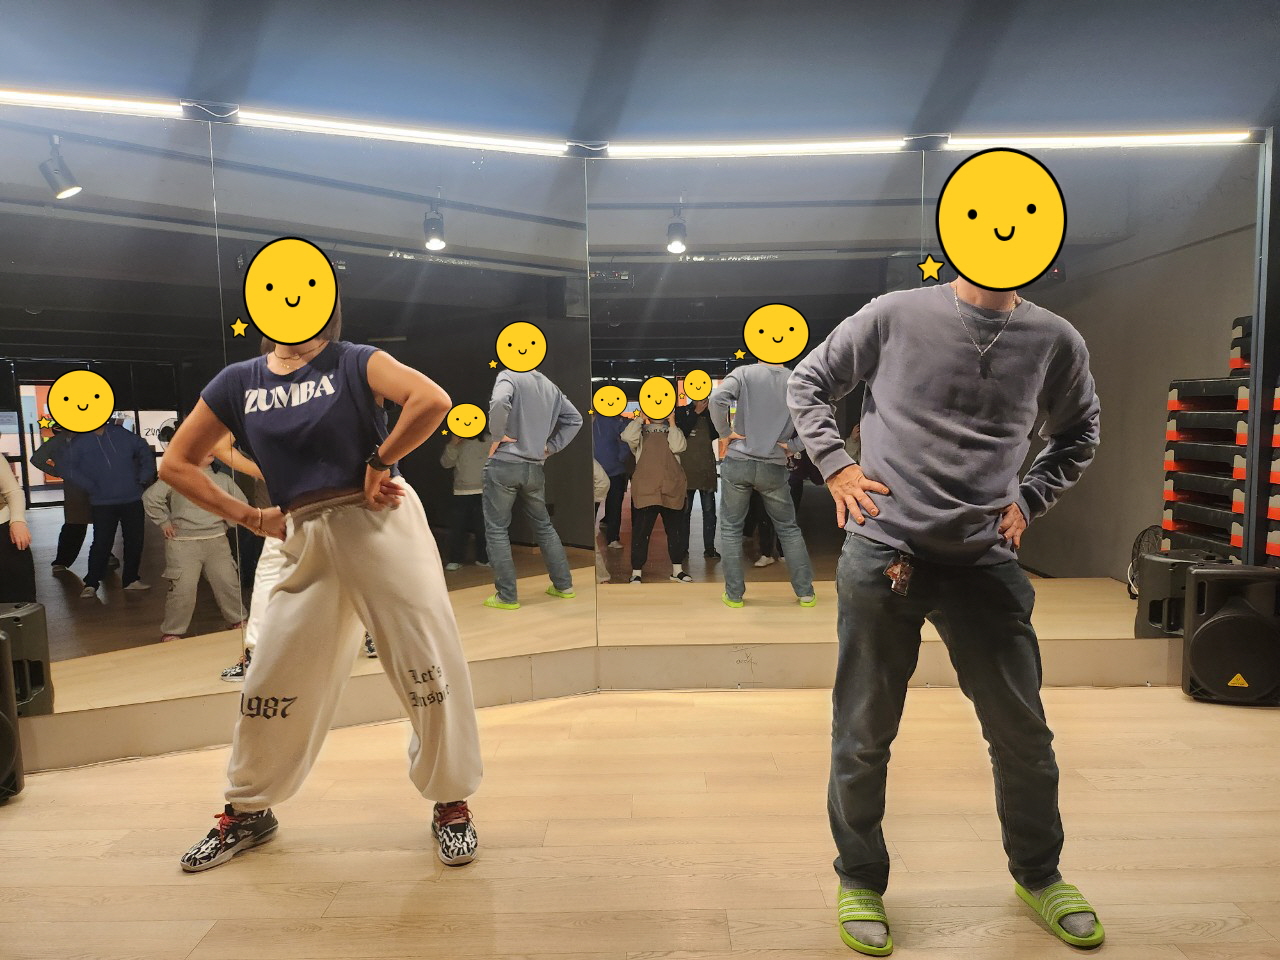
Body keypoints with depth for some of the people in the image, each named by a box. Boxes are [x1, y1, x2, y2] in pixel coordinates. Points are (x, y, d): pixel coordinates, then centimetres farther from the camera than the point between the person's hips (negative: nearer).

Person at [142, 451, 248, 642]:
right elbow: (150, 497, -9)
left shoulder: (222, 479, 9)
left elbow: (241, 502, 20)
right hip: (183, 542, -4)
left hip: (217, 540, 4)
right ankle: (171, 632, 8)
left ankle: (238, 621, 24)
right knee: (183, 588, -7)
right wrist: (164, 522, -5)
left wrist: (225, 523, 13)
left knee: (228, 582, 6)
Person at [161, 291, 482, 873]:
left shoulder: (355, 362, -1)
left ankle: (451, 805, 16)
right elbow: (176, 464, 15)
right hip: (307, 540, 4)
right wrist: (248, 517, 7)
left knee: (429, 666, -3)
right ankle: (248, 812, 33)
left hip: (382, 523, -4)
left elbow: (433, 401, -19)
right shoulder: (238, 382, 10)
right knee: (272, 680, 11)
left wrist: (379, 462, -13)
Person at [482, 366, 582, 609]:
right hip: (534, 468, 6)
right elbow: (575, 419, 16)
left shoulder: (509, 376, -7)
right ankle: (564, 585, 24)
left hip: (504, 464, -6)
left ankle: (507, 596, 5)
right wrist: (551, 447, 13)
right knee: (543, 525, 19)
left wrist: (497, 435, -14)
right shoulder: (552, 388, 12)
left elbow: (499, 402, -28)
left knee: (496, 529, 4)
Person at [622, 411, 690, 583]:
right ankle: (636, 572, 4)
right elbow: (627, 437, -9)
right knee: (641, 531, -3)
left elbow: (678, 447, -3)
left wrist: (672, 423, 0)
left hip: (672, 489, 2)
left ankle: (677, 569, 21)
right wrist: (640, 418, 1)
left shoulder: (674, 432, 18)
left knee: (676, 529, 8)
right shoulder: (641, 432, 14)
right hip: (645, 489, -2)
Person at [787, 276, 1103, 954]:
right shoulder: (894, 316, -3)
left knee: (1023, 732, 13)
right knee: (863, 735, 7)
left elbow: (1078, 432, 22)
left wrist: (1029, 499, 8)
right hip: (882, 556, -2)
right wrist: (835, 464, -5)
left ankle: (1038, 873, 40)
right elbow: (807, 383, 8)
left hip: (985, 561, 3)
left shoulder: (1056, 341, 4)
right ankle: (860, 880, 31)